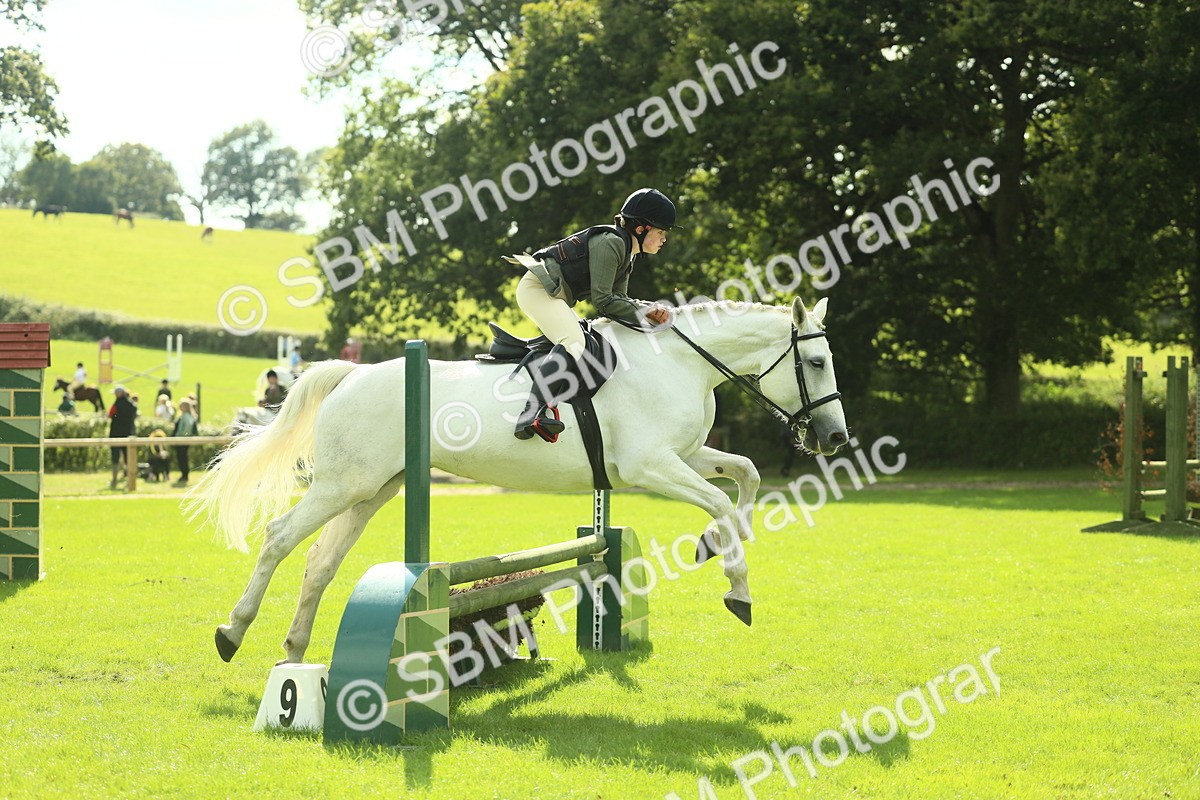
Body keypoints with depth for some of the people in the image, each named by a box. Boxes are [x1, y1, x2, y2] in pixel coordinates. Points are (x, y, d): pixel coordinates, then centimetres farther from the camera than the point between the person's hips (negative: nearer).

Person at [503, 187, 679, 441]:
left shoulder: (627, 253, 15)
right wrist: (645, 313, -15)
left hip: (554, 297, 11)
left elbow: (618, 299, 11)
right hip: (537, 289, -11)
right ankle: (532, 415, -44)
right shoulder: (609, 243, -17)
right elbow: (603, 301, -20)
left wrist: (651, 308, -6)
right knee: (573, 342, -29)